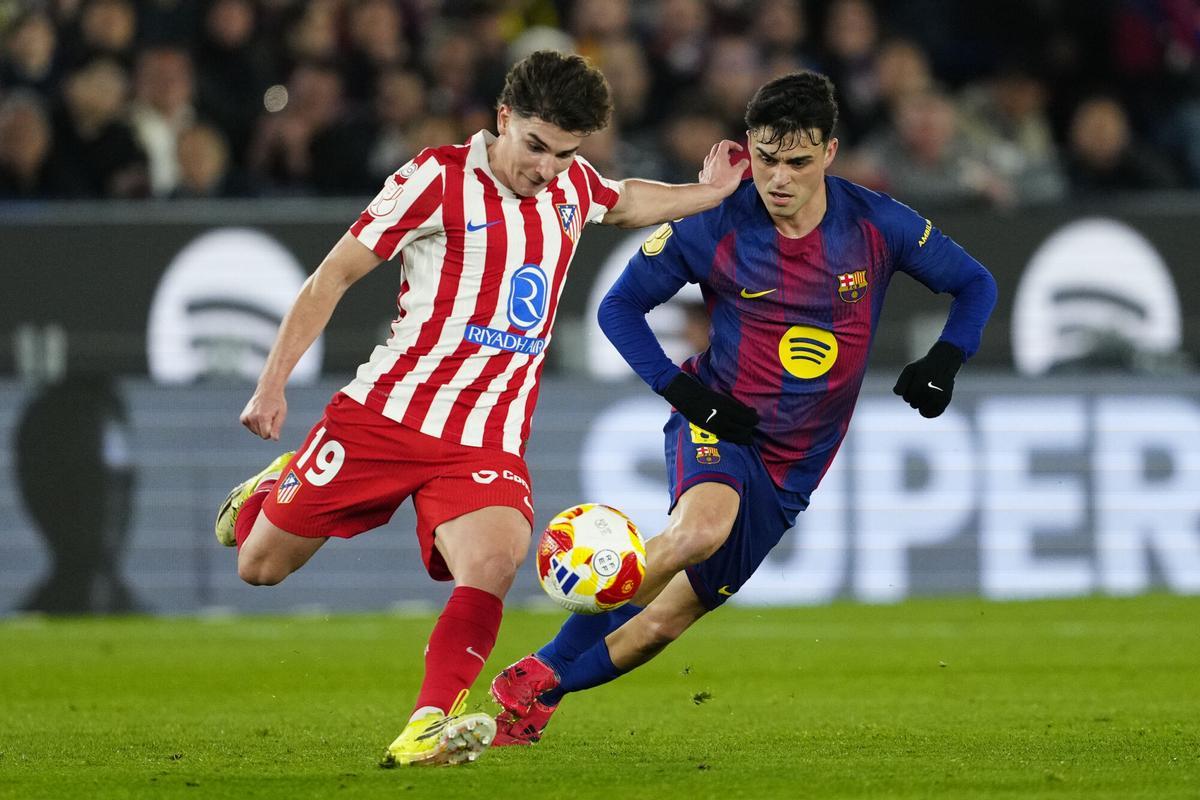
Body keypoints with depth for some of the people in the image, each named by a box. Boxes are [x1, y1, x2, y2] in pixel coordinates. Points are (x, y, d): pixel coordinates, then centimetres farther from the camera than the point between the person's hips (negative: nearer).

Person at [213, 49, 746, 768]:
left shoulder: (573, 186, 8)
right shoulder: (438, 178, -9)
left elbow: (626, 203, 36)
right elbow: (336, 274, -4)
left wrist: (708, 193, 19)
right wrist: (273, 383, -9)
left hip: (488, 439, 3)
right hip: (384, 412, -3)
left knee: (494, 561, -28)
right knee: (261, 567, 5)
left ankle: (428, 730, -30)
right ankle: (270, 492, 41)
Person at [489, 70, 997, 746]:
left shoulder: (877, 226, -7)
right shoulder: (714, 230, -11)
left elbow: (976, 285, 8)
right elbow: (620, 306, 2)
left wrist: (944, 361, -11)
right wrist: (679, 388, -12)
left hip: (793, 468, 3)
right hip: (718, 427, -3)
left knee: (664, 621, 1)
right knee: (702, 525, -38)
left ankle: (531, 696, 22)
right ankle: (543, 670, -27)